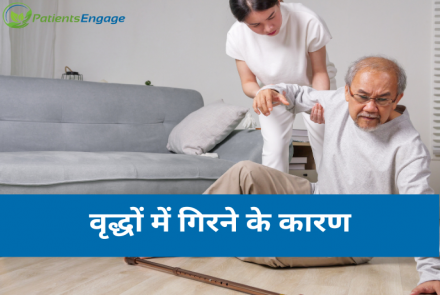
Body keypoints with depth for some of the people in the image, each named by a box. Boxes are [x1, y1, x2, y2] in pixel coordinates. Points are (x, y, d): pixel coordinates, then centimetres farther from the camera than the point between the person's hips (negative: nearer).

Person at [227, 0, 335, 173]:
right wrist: (259, 93, -41)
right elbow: (248, 82, -16)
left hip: (312, 87, -1)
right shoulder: (237, 36, -27)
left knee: (324, 144, 3)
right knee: (274, 147, -4)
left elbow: (320, 73, -22)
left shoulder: (308, 22, -35)